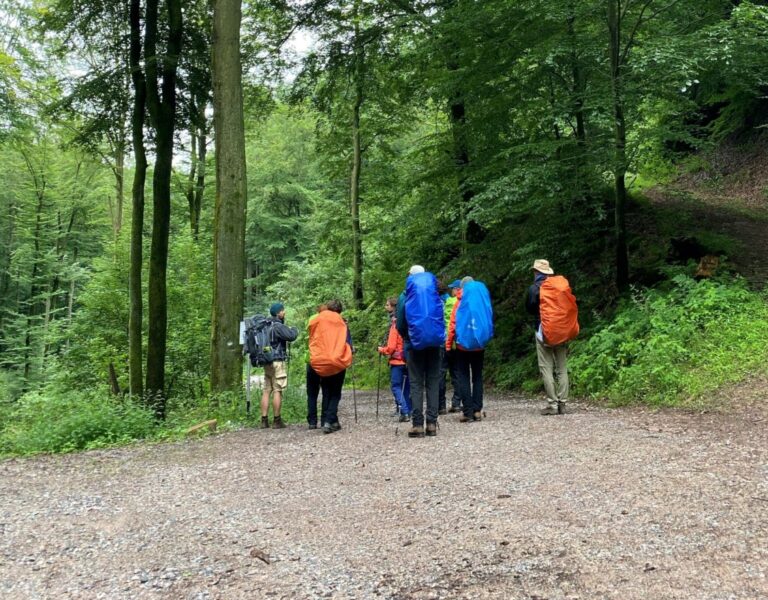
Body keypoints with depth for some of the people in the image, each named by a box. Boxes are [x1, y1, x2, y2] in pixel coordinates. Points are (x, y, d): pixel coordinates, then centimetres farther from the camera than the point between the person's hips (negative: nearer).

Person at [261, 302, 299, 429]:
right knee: (277, 391, -3)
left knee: (266, 390, 8)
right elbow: (291, 336, -24)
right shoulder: (278, 326, -14)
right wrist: (294, 329, -2)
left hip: (267, 361, 9)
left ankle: (264, 420, 8)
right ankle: (277, 421, 0)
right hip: (277, 362, -9)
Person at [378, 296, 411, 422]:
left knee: (396, 386, -2)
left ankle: (404, 411, -11)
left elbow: (391, 347, -15)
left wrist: (382, 350, 3)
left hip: (397, 360, -7)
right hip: (408, 359, 7)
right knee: (407, 386, 13)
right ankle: (408, 411, 16)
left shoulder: (395, 323, -13)